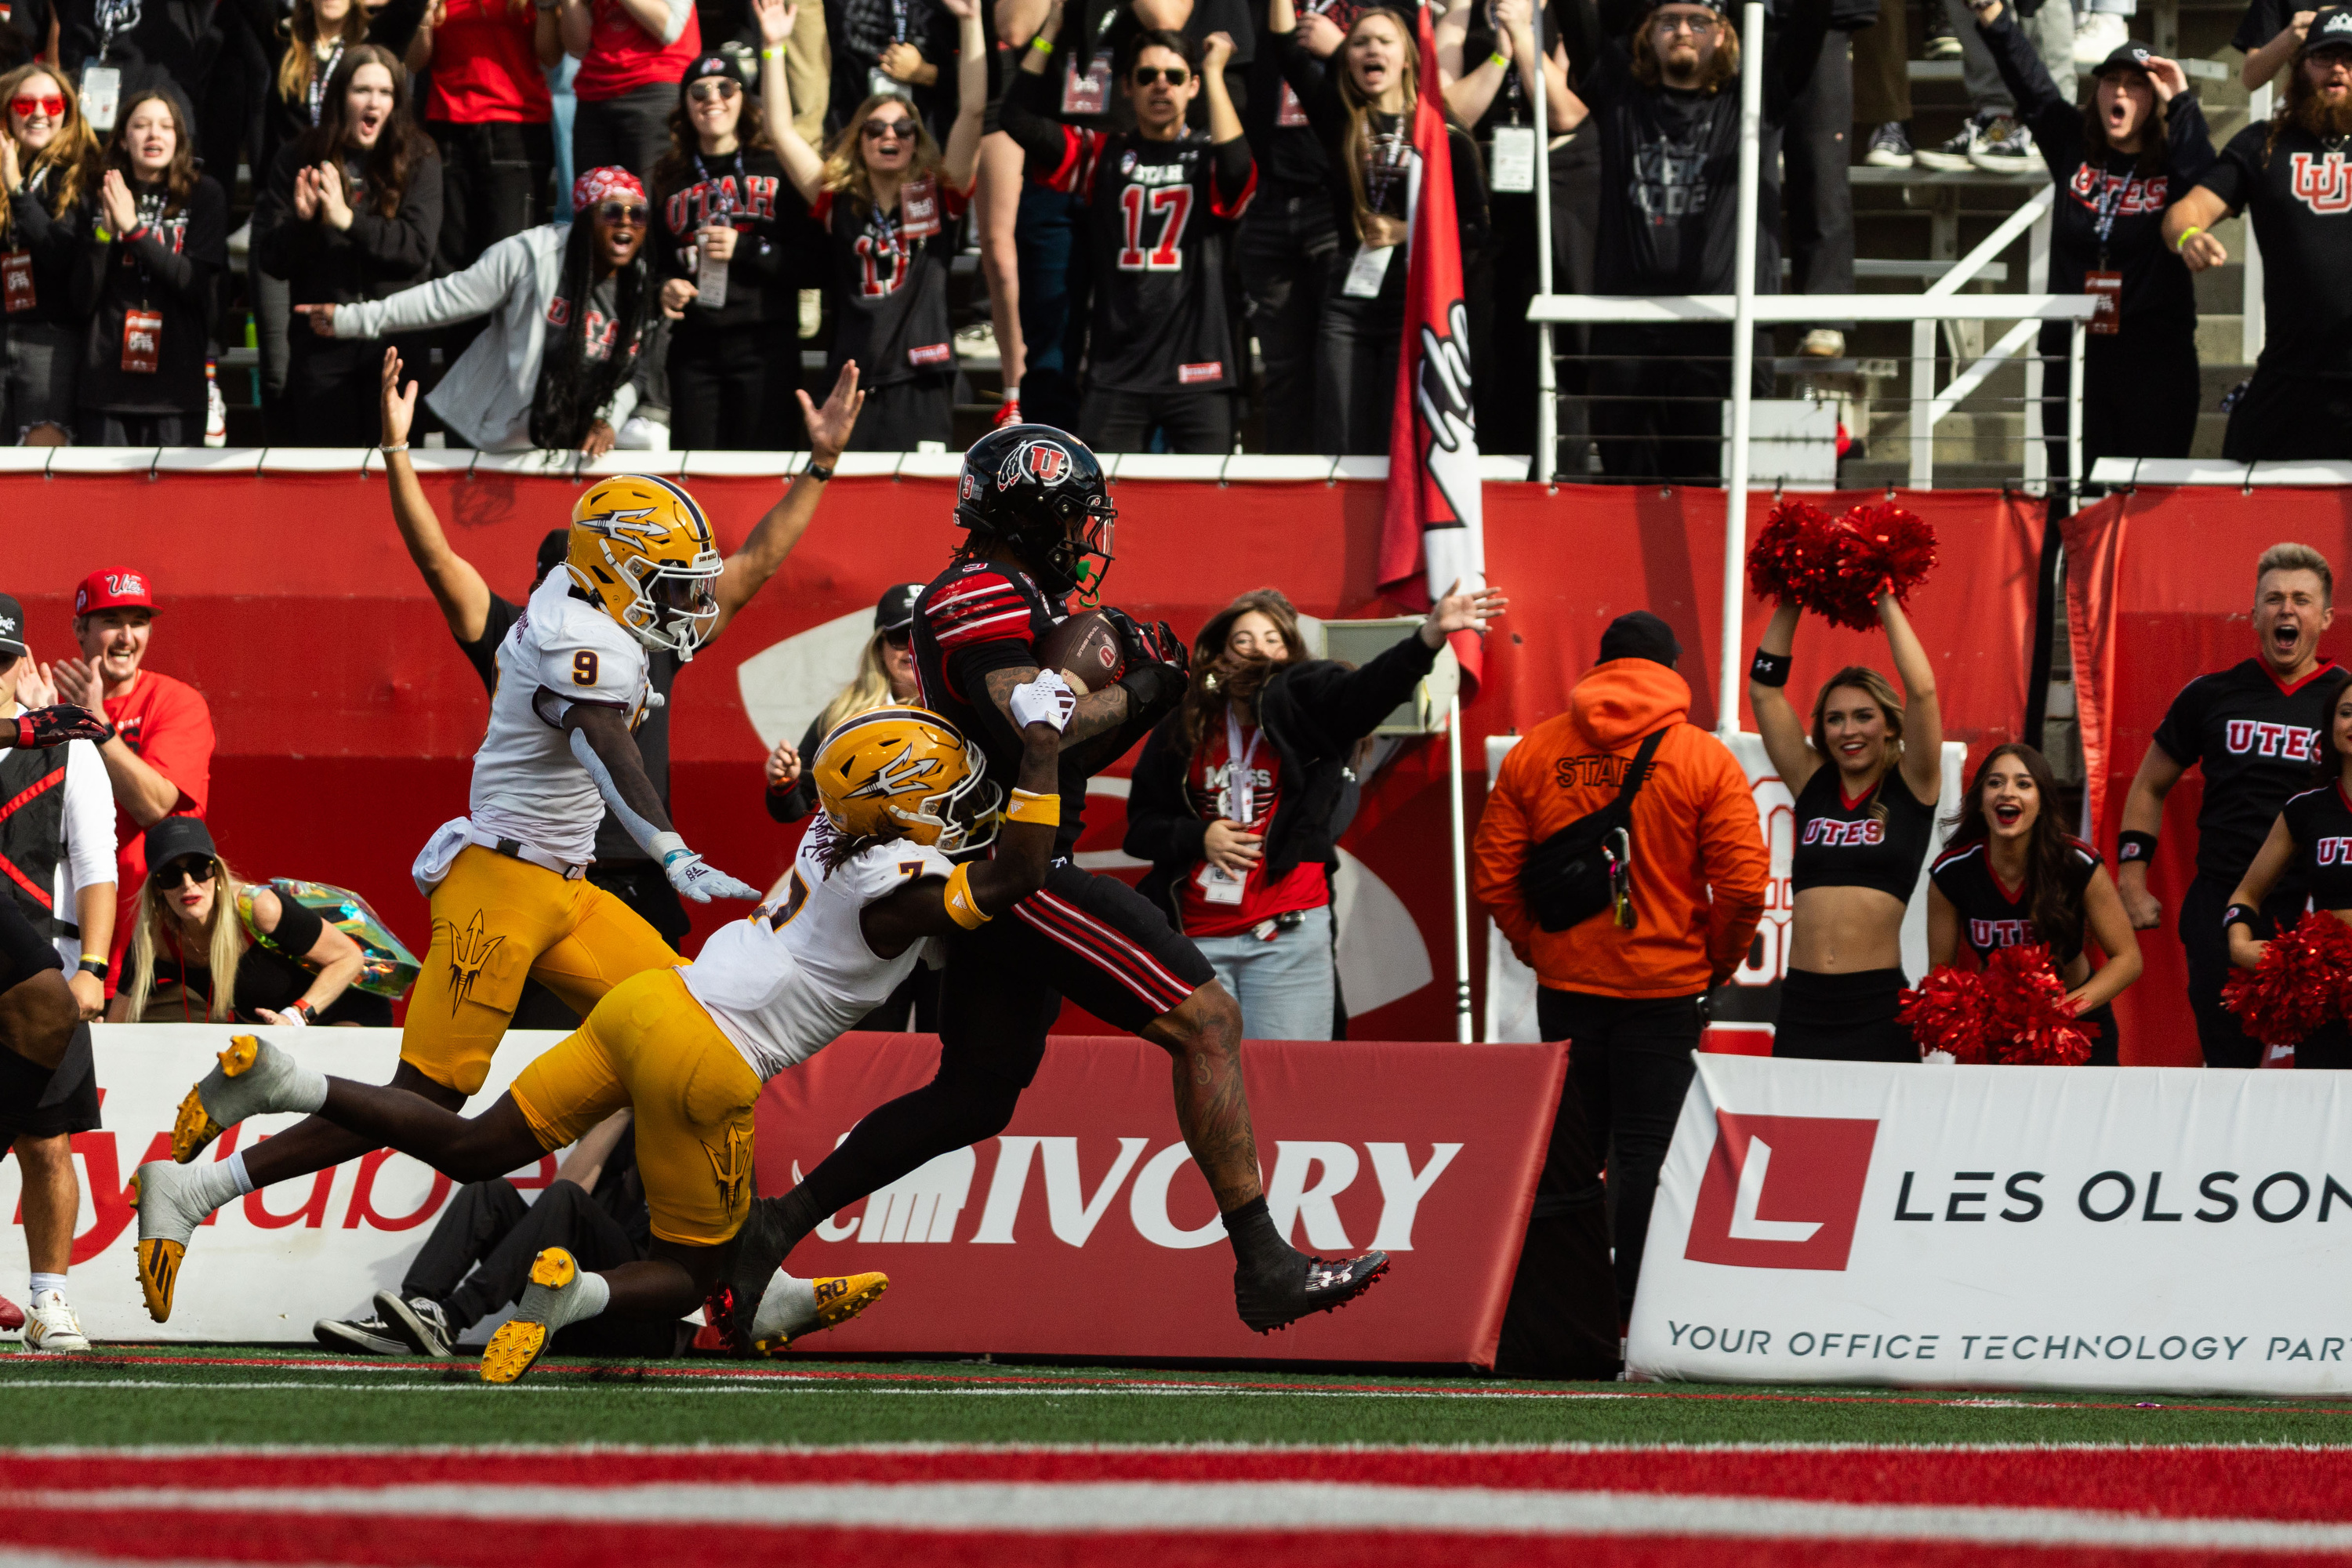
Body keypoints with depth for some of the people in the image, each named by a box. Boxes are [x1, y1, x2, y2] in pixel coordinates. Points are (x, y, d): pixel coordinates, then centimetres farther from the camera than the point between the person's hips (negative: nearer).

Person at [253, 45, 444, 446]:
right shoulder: (298, 160, 5)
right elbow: (272, 259, 3)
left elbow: (419, 248, -9)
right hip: (321, 343, 1)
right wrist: (302, 221, -17)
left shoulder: (418, 161, 3)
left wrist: (347, 219, -17)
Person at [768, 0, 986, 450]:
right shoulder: (838, 202, 10)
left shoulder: (938, 196, 7)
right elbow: (781, 131, 7)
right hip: (854, 386, 1)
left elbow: (972, 111, 0)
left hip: (921, 385, -1)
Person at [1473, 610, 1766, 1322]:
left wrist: (1535, 945, 13)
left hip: (1566, 987, 2)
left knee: (1563, 1155, 12)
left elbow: (1492, 874, 1)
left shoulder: (1533, 754, 1)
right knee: (1644, 1156, 1)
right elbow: (1743, 883, -11)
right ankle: (1633, 1315, -2)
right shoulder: (1703, 759, -6)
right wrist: (1716, 963, 4)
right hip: (1664, 990, -2)